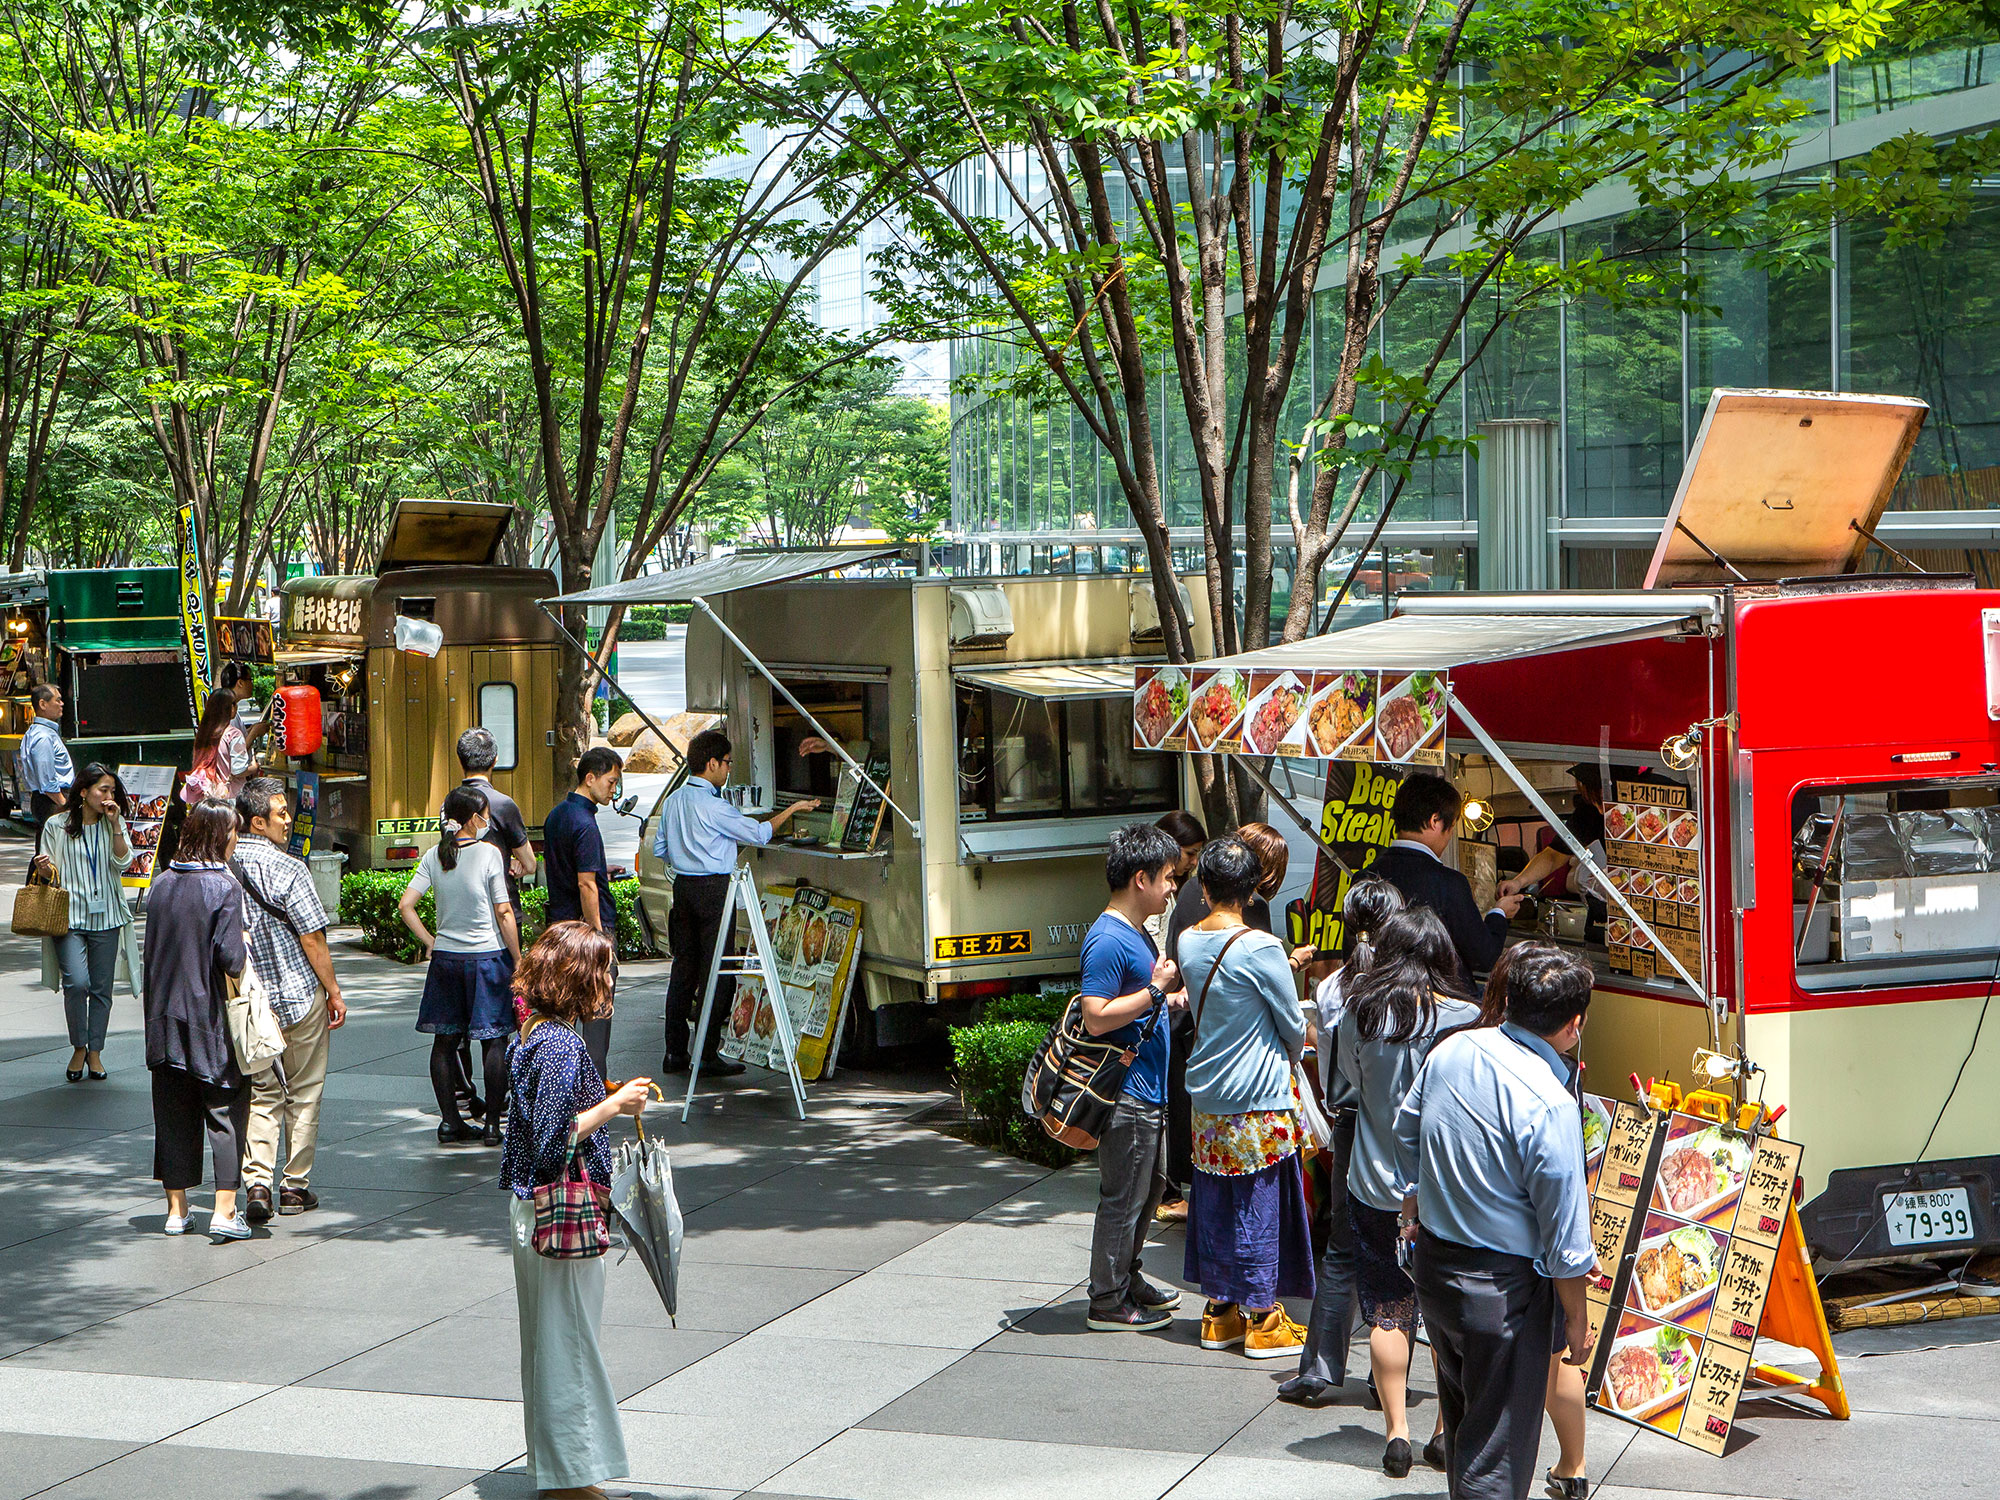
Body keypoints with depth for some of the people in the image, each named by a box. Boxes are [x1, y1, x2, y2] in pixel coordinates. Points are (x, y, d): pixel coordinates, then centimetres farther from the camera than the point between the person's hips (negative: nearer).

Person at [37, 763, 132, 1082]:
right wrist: (44, 867, -15)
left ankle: (95, 1051, 20)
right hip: (69, 915, -3)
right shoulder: (56, 826, 1)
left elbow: (123, 862, -3)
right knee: (77, 982, -18)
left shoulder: (114, 824, 8)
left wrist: (115, 825, -11)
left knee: (101, 988, 5)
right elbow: (49, 870, 7)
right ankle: (79, 1047, 1)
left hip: (106, 916, 3)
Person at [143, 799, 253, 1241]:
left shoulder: (161, 884, 5)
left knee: (173, 1111, 12)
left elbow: (152, 949, 10)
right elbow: (231, 959, -18)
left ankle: (176, 1208, 18)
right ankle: (225, 1212, -2)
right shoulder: (224, 886, -13)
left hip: (164, 1016, 5)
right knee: (226, 1109, 3)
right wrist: (245, 946, 1)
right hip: (211, 1017, -5)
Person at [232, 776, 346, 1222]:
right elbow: (312, 939, -14)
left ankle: (257, 1181, -4)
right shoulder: (288, 870, -16)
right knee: (303, 1094, 9)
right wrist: (334, 992, -4)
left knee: (262, 1094, 11)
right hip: (300, 995, -4)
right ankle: (295, 1186, 14)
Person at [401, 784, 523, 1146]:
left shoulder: (434, 856, 2)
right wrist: (517, 959, -3)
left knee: (445, 1040, 11)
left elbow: (405, 905, -3)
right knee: (494, 1041, 3)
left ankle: (450, 1121, 14)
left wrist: (429, 942, 6)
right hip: (487, 955, -4)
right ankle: (492, 1123, 3)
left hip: (446, 956, 4)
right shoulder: (488, 854, -10)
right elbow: (504, 913, -10)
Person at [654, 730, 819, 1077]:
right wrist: (792, 810, 1)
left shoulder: (673, 800, 10)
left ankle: (675, 1052, 13)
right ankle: (707, 1053, -4)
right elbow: (758, 833, -10)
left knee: (683, 967, 11)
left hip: (683, 887, 8)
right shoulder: (712, 805, -15)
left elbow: (660, 848, 17)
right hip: (713, 889, -8)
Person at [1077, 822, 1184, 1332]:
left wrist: (1170, 991, 14)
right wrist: (1156, 990, -21)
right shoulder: (1108, 940, -20)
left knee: (1151, 1186, 20)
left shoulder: (1137, 934, 12)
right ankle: (1108, 1304, 7)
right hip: (1127, 1094, -10)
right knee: (1123, 1198, -2)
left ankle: (1129, 1279, 33)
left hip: (1148, 1091, 10)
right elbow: (1097, 1017, -26)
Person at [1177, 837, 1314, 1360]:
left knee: (1214, 1203, 13)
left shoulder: (1188, 942, 2)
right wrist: (1290, 1060, 16)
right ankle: (1262, 1320, 9)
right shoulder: (1261, 948, -17)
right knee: (1260, 1204, 2)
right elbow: (1293, 1023, -6)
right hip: (1259, 1100, -6)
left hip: (1206, 1097, 6)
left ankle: (1219, 1314, 20)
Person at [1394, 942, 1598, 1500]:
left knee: (1462, 1417, 27)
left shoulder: (1452, 1049, -4)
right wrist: (1577, 1322, -6)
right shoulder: (1549, 1106, -25)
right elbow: (1563, 1234, -19)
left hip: (1432, 1264, 7)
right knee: (1498, 1449, 5)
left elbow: (1406, 1130, 14)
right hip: (1502, 1288, -7)